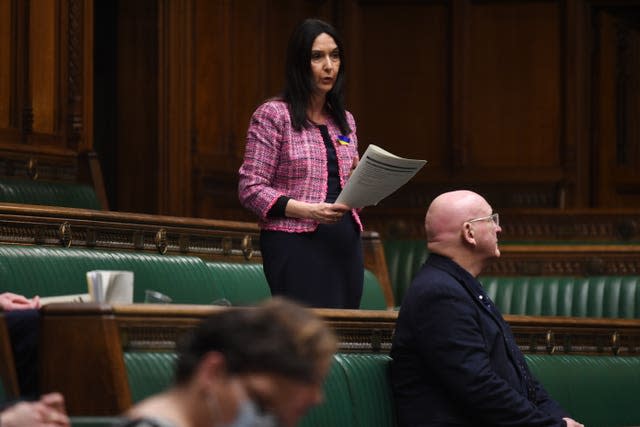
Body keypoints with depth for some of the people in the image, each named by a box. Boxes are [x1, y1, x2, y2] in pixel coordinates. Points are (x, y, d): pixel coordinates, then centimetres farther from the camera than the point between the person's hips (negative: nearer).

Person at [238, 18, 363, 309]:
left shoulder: (344, 121, 17)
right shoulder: (273, 115, -2)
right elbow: (251, 190, -7)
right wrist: (308, 211, -18)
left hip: (345, 243, 6)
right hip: (296, 244, -6)